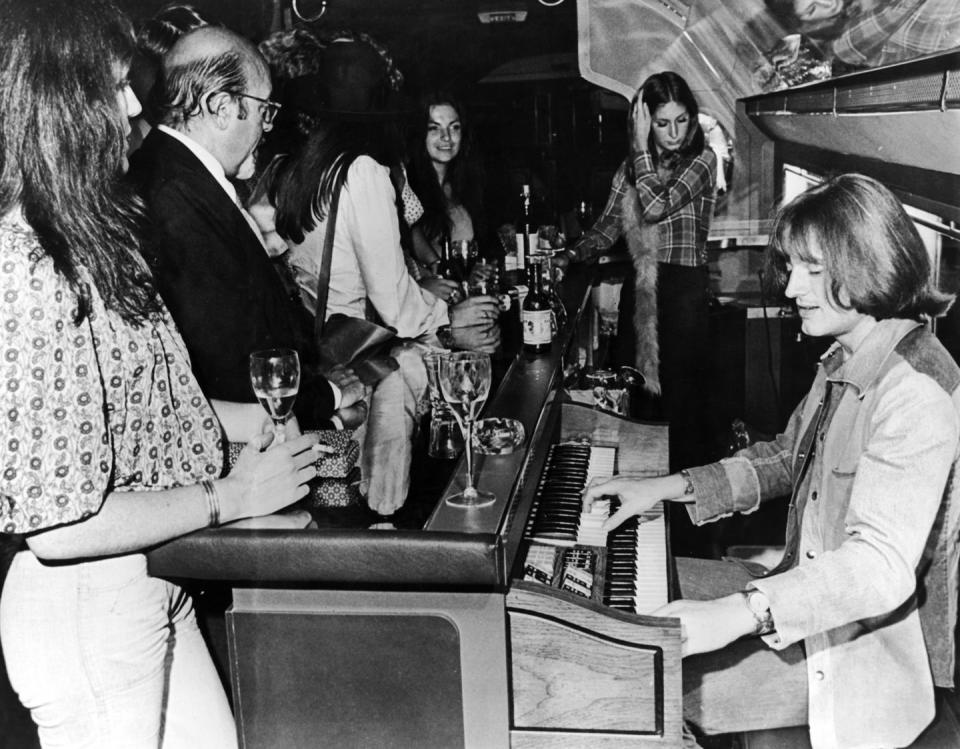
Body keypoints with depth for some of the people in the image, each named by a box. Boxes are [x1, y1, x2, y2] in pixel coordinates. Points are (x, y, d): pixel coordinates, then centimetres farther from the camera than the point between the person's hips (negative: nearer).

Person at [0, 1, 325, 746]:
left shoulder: (78, 242, 5)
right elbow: (61, 523, -26)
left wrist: (219, 418, 6)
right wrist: (232, 496, -16)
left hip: (150, 588, 9)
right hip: (88, 606, -9)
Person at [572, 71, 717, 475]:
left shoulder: (702, 159, -4)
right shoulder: (632, 166, 13)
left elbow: (657, 207, -17)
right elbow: (609, 224, 11)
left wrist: (641, 148, -13)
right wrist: (571, 256, -2)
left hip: (684, 287, -5)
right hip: (639, 286, 5)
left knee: (678, 391, -2)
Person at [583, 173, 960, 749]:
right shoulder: (847, 361, 7)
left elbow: (881, 566, -34)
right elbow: (786, 458, 17)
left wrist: (741, 612, -42)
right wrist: (669, 487, 6)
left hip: (867, 649, -10)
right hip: (808, 589, 10)